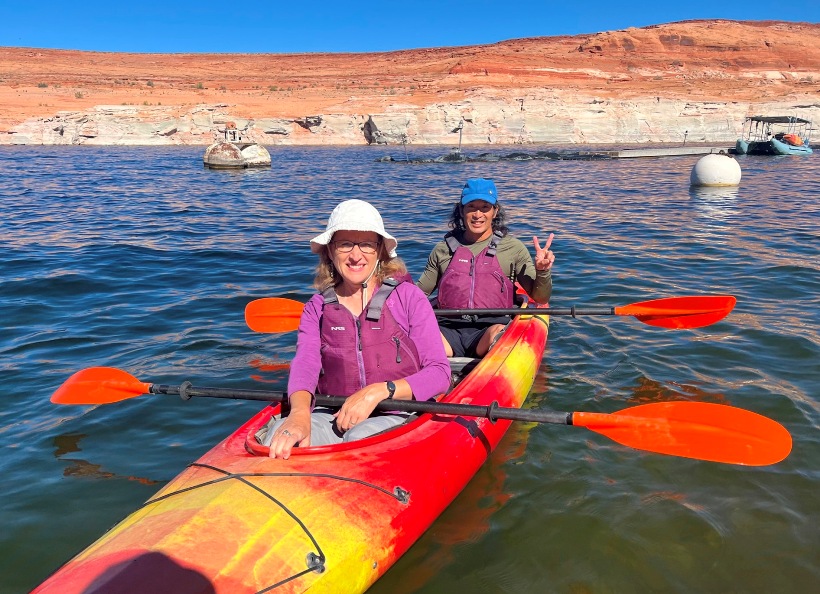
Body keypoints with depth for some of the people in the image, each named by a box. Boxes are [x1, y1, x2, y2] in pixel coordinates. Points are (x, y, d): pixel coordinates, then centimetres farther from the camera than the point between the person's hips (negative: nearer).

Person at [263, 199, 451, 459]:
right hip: (335, 416, 3)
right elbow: (305, 365, -7)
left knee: (361, 438, -36)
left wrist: (378, 391, -18)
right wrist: (299, 412, -30)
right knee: (279, 432, -27)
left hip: (399, 415, -2)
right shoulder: (317, 308, 10)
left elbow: (440, 373, -4)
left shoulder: (408, 297, 0)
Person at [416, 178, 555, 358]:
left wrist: (542, 272, -10)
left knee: (499, 334, -38)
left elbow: (540, 298, 10)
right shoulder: (443, 250, 17)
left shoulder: (512, 248, 12)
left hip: (491, 327, -1)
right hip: (449, 328, 1)